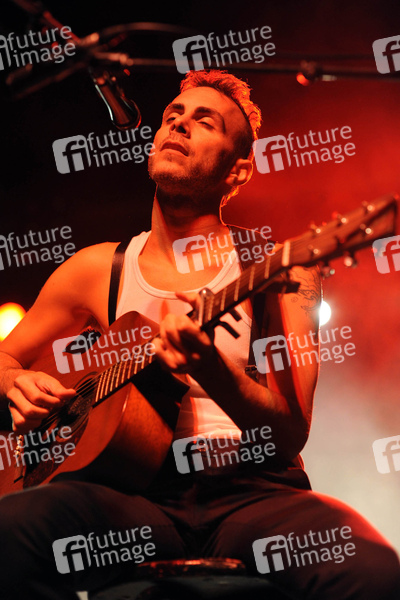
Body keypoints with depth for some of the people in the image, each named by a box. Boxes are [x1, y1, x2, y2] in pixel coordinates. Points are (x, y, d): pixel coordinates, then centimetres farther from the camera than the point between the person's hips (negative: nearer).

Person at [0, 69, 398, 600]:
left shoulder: (277, 273, 3)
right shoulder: (96, 271, 11)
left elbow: (289, 438, -5)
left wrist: (210, 369, -25)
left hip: (253, 492, -1)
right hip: (143, 496, 1)